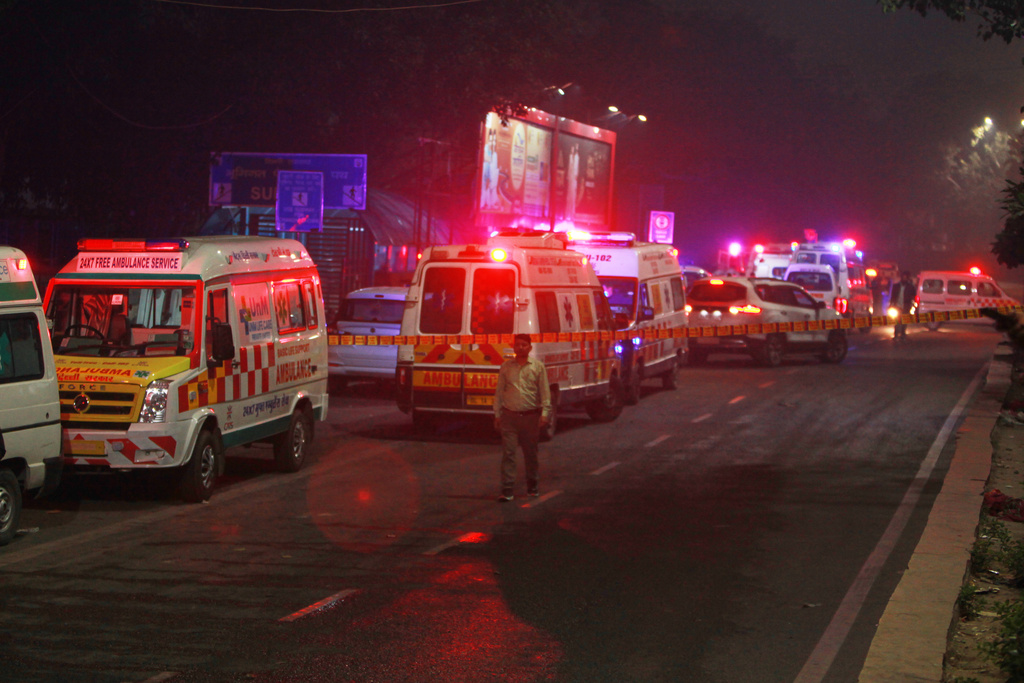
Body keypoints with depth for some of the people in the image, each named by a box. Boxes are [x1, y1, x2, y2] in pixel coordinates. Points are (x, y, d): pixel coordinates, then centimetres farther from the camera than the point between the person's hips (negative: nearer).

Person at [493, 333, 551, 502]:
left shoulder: (538, 366, 4)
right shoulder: (506, 366, 8)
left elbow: (544, 392, 3)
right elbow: (499, 392, 12)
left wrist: (545, 413, -6)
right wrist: (497, 414, 9)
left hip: (531, 416, 0)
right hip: (509, 416, 0)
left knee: (531, 453, 10)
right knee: (508, 453, -7)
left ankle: (532, 486, 25)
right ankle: (507, 490, -9)